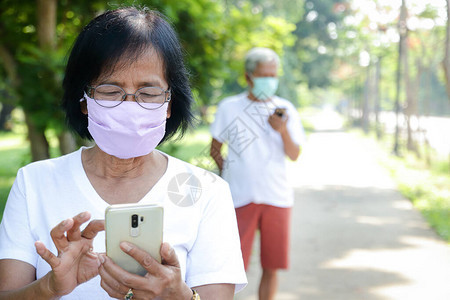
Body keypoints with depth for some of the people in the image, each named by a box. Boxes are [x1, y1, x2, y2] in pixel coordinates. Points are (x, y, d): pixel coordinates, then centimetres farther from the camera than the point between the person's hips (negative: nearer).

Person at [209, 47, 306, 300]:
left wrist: (283, 131, -16)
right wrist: (225, 170, -1)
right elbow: (215, 148, 14)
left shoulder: (285, 109, 8)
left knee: (271, 267, 6)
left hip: (278, 198, 2)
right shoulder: (229, 107, 4)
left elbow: (295, 155, 1)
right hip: (240, 197, -2)